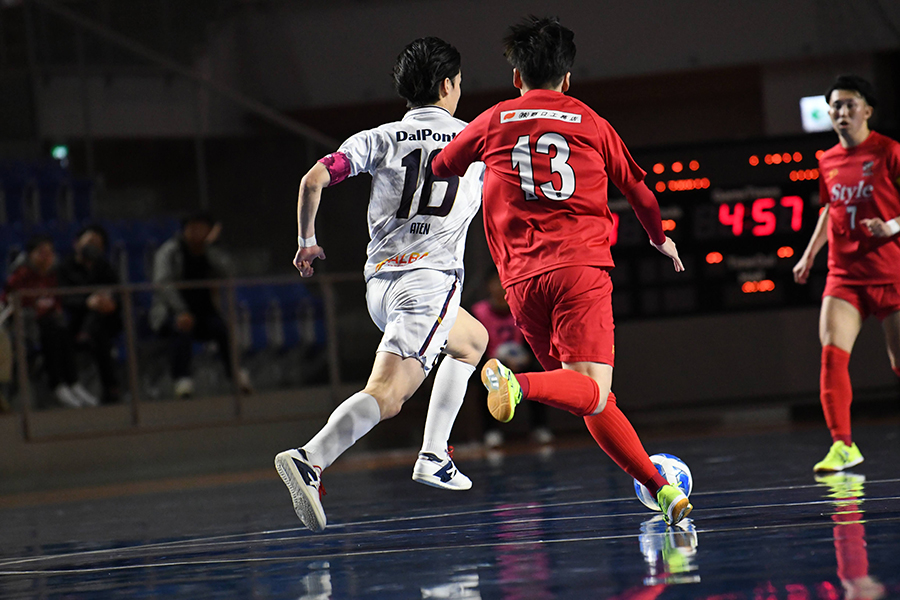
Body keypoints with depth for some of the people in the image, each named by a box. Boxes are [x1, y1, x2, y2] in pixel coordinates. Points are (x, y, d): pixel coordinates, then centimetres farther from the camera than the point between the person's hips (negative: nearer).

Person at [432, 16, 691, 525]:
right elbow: (639, 189, 25)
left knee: (589, 398, 11)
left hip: (522, 282, 2)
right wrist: (660, 238, 43)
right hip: (582, 267, -2)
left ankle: (658, 485, 5)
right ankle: (518, 384, -41)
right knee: (593, 394, -14)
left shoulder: (494, 122, 14)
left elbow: (437, 171, 26)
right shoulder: (589, 122, 14)